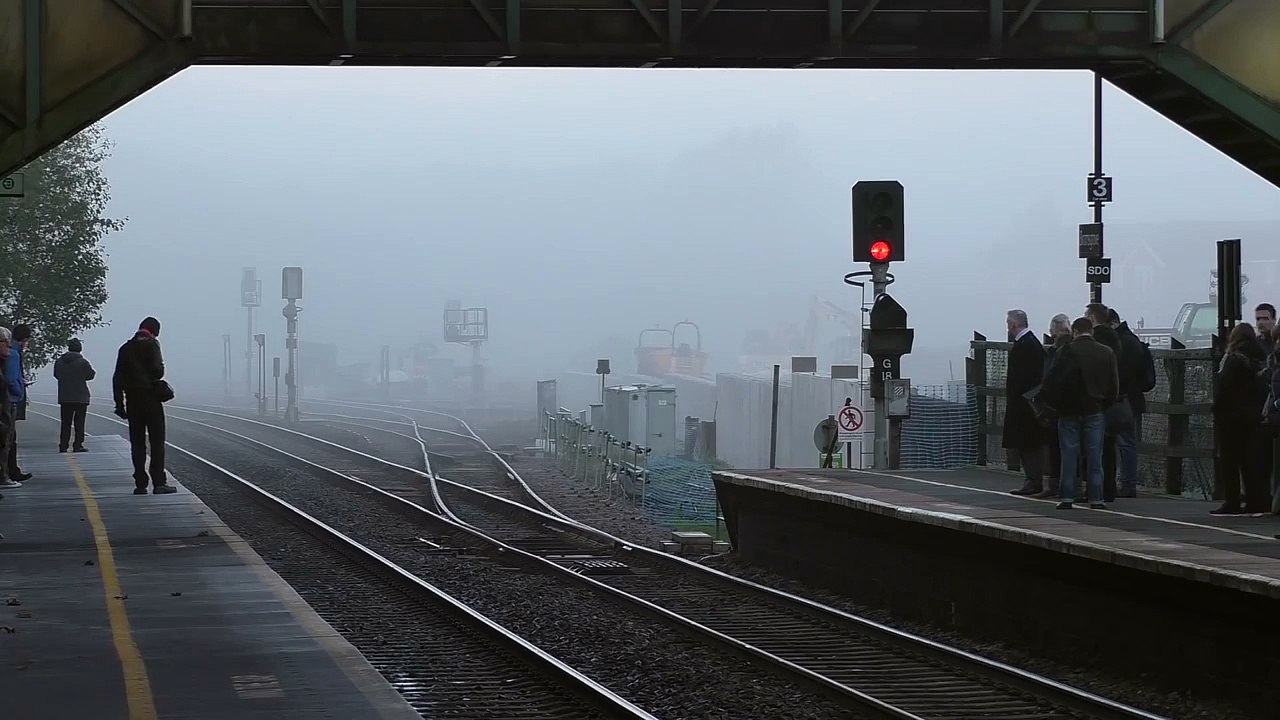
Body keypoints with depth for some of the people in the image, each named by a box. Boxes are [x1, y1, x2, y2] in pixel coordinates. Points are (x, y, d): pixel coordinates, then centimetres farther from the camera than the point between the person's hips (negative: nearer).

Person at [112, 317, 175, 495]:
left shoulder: (125, 348, 11)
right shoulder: (151, 345, -6)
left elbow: (117, 378, 9)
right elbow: (158, 370, -16)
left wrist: (119, 404, 11)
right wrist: (154, 379, 8)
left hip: (132, 400, 5)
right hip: (151, 398, -5)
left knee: (137, 443, 8)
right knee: (157, 441, -2)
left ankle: (140, 484, 4)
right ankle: (159, 482, -10)